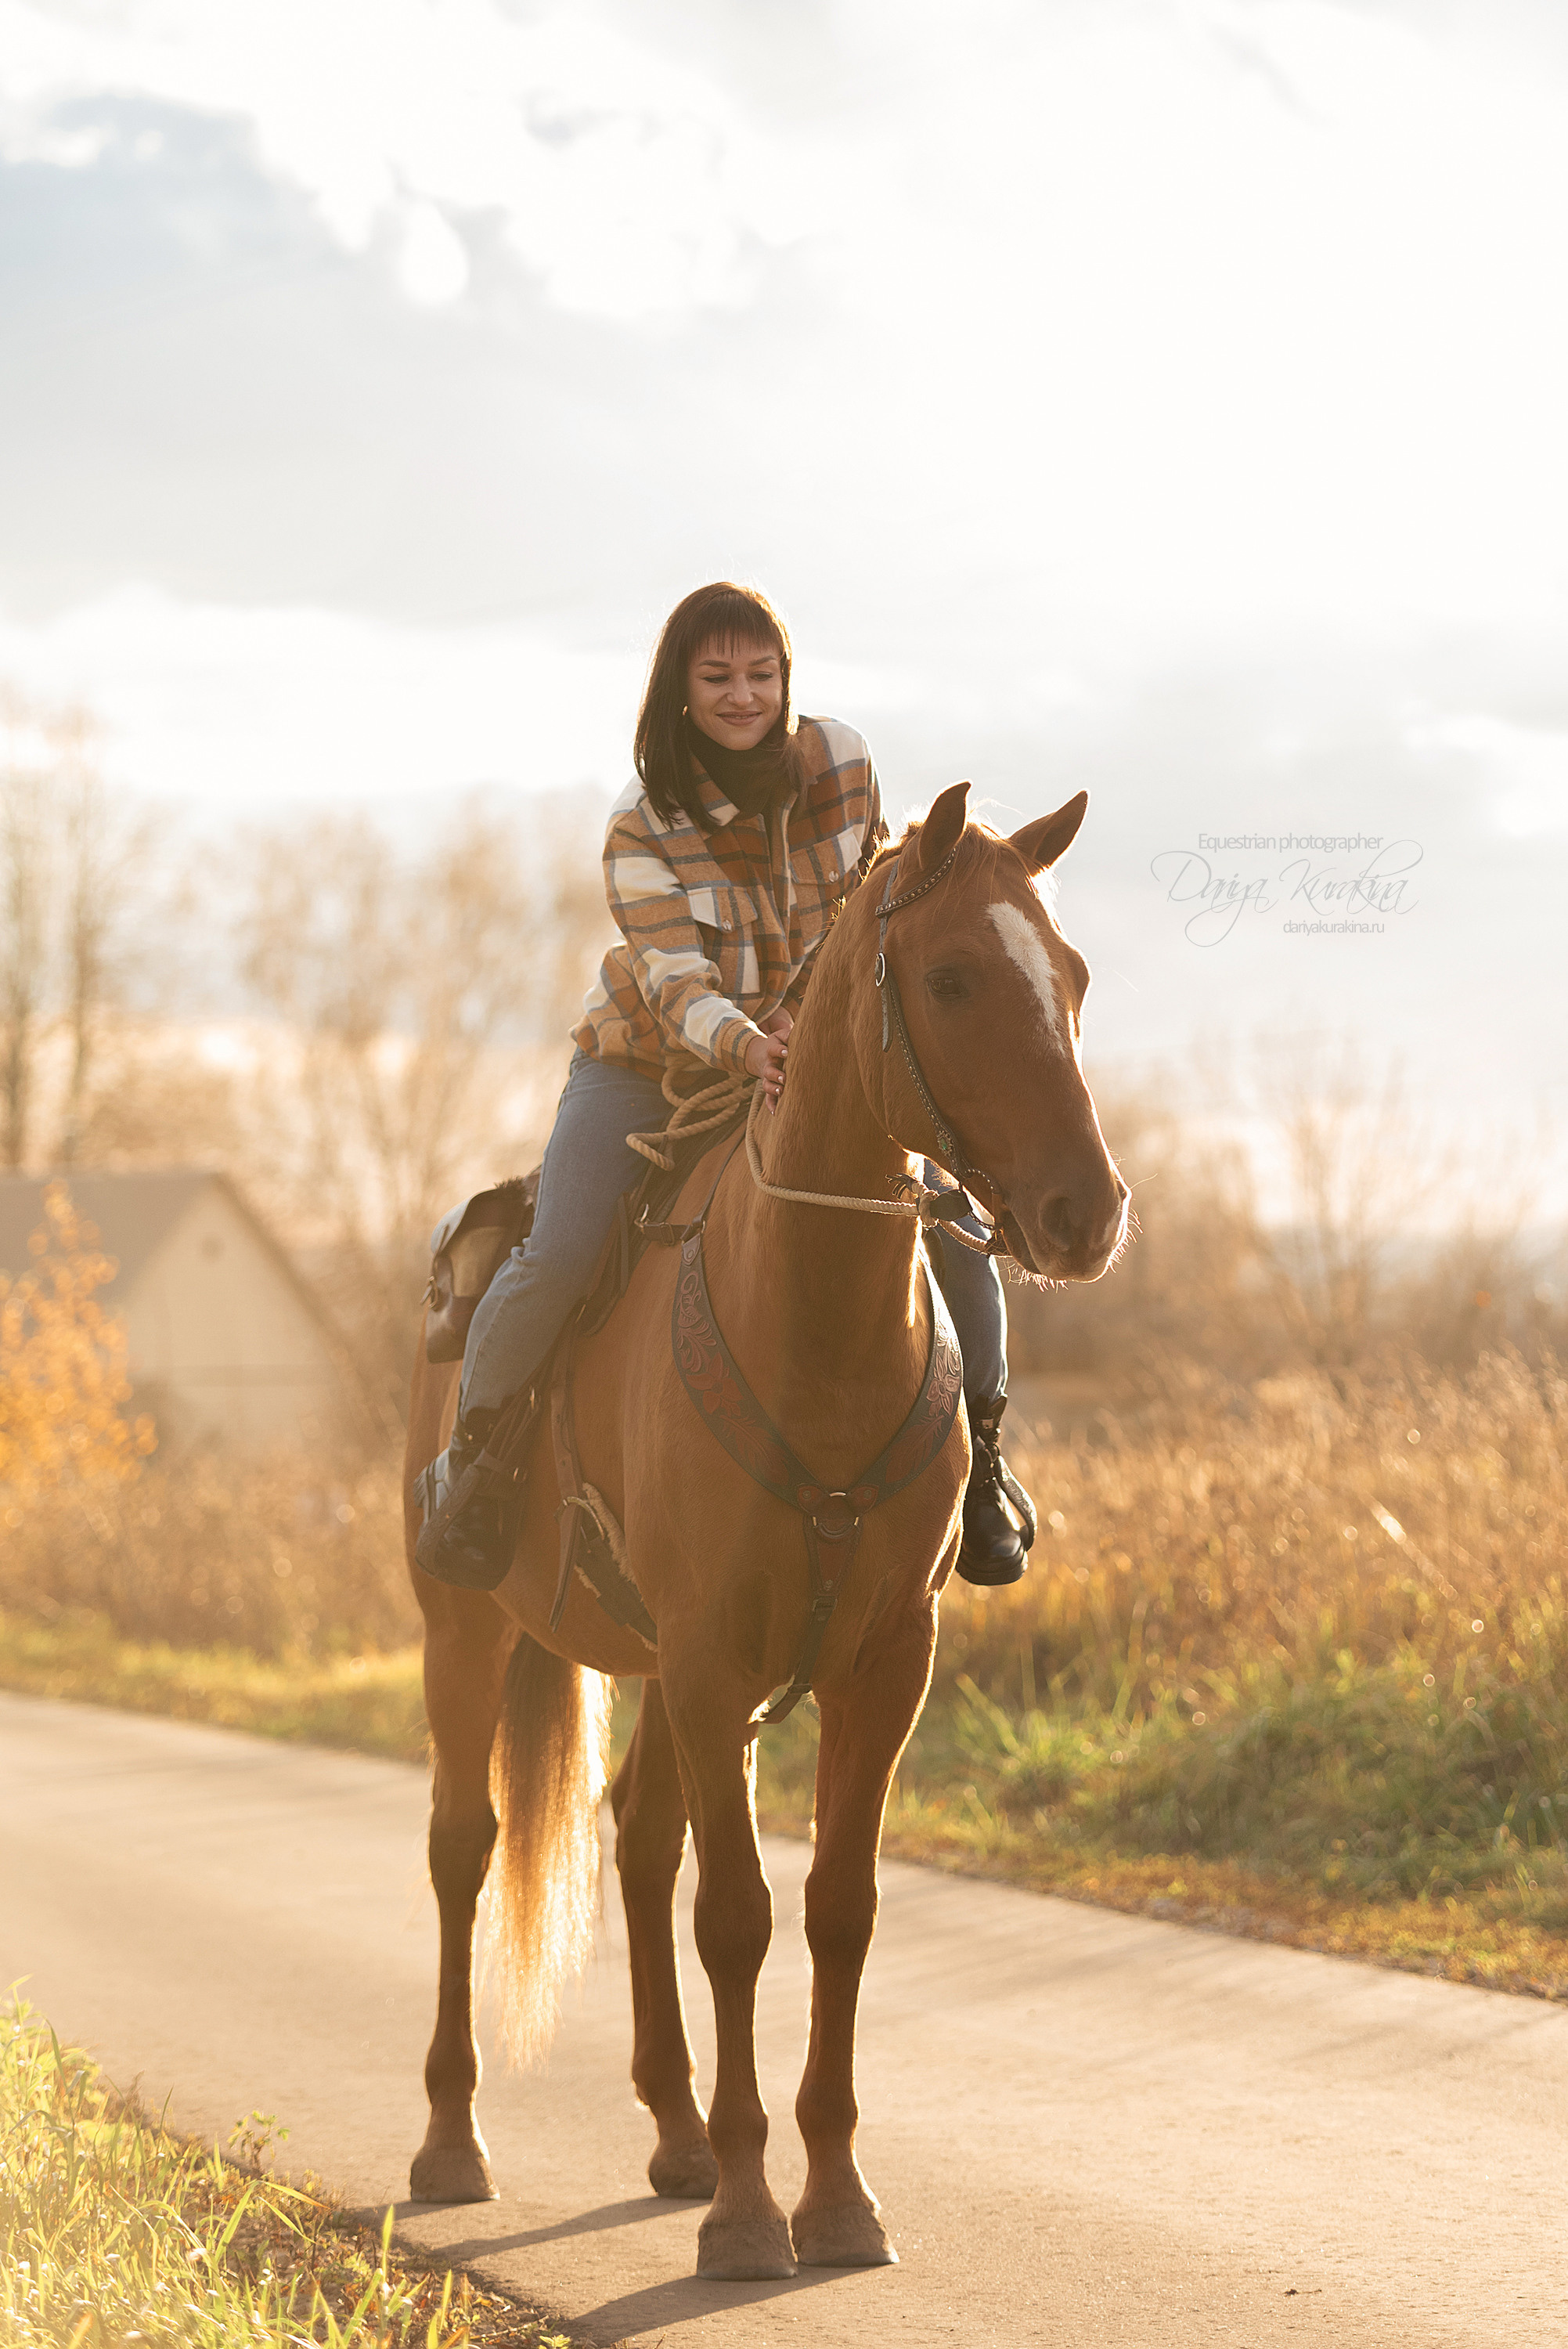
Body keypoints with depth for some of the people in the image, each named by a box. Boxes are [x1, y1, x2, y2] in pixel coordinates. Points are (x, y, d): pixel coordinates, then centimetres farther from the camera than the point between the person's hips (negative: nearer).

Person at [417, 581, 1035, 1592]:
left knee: (953, 1235, -11)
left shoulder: (844, 762, -11)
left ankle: (981, 1455, 11)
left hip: (808, 1063, 3)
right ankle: (473, 1454, 3)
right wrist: (745, 1046, -50)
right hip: (649, 1067, -3)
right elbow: (674, 985, -29)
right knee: (556, 1260, -21)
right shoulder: (643, 829, -19)